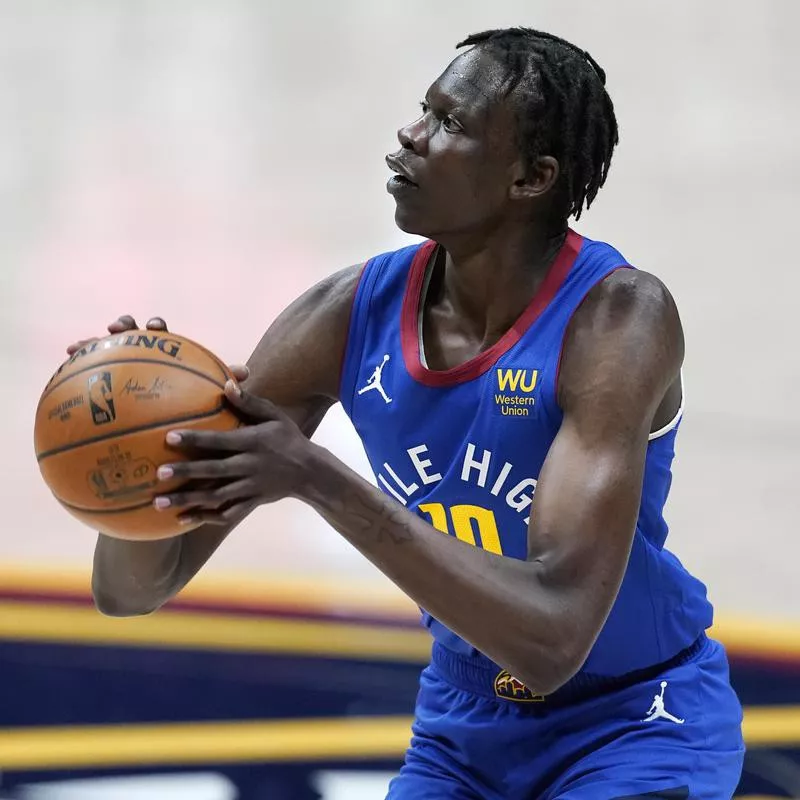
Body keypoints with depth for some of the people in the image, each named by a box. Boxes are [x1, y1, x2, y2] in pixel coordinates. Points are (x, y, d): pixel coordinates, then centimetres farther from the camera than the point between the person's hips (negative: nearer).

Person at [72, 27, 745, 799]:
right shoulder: (349, 315, -12)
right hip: (464, 728, 5)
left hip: (636, 722, -5)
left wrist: (317, 478, -42)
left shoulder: (617, 318, -26)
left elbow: (555, 637, -37)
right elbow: (130, 590, -9)